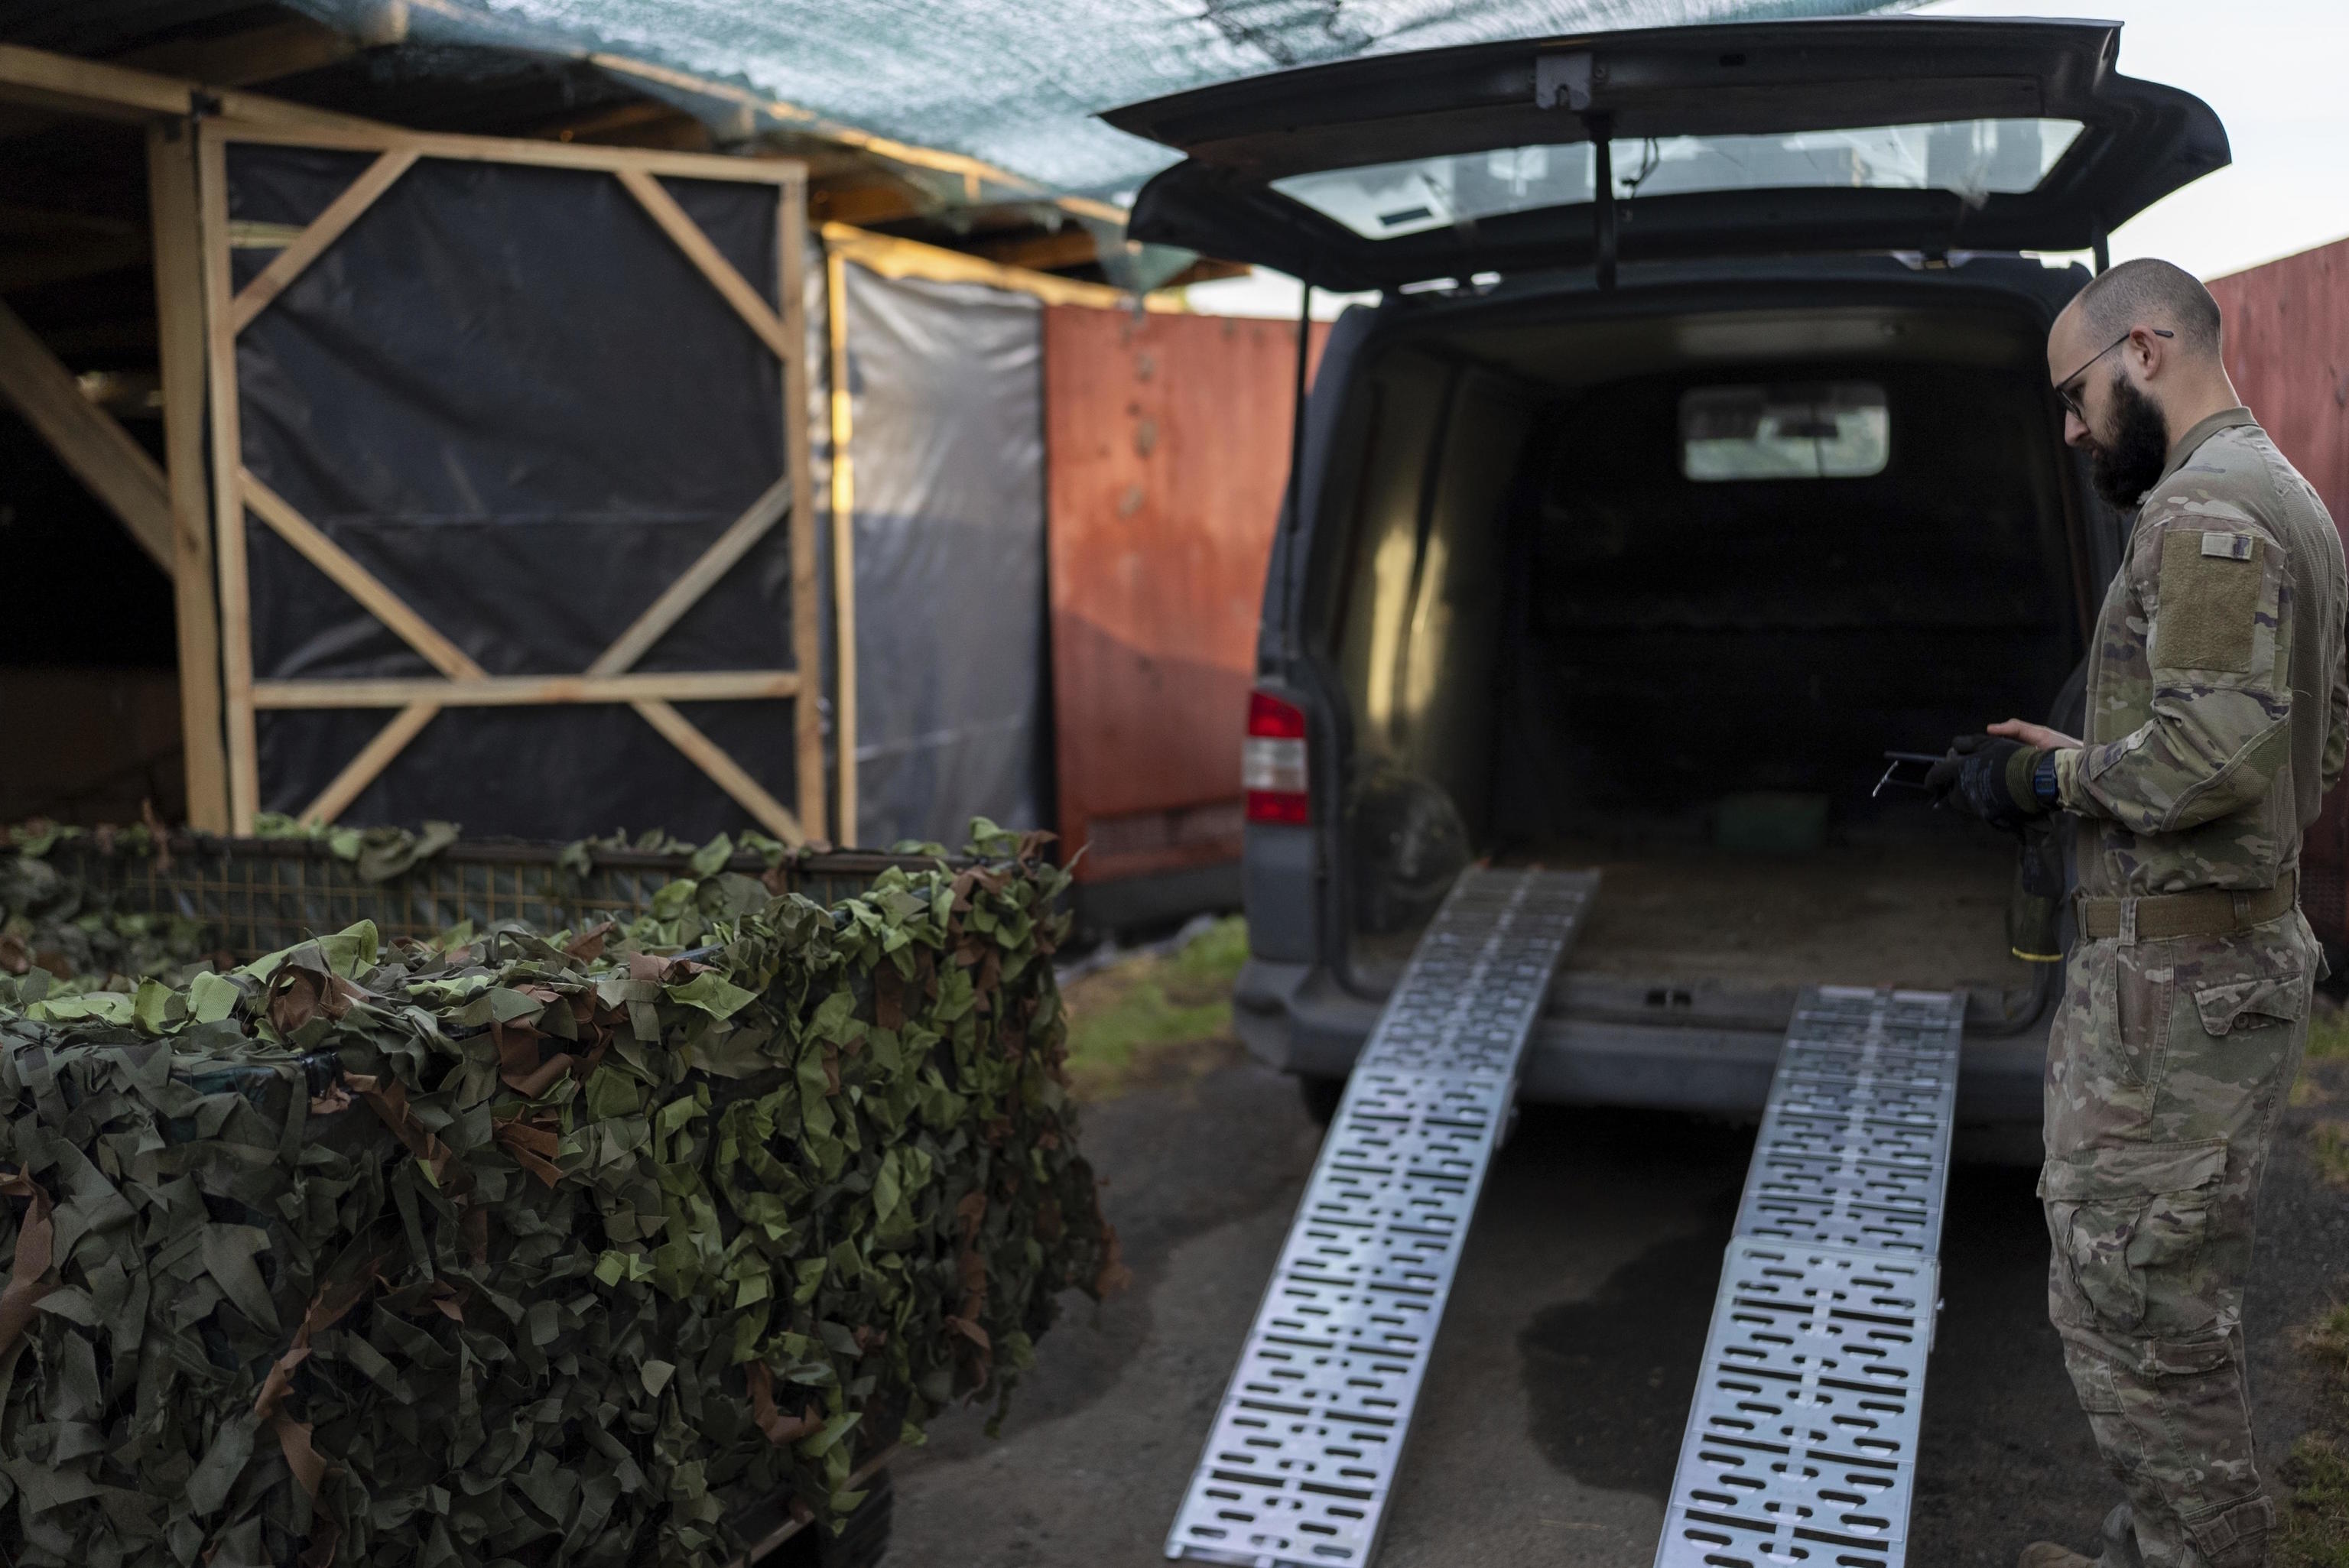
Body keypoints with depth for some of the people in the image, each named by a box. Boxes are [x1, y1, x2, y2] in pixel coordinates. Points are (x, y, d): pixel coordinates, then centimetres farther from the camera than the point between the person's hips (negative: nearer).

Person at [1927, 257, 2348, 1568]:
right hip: (2241, 947, 11)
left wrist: (2054, 778, -10)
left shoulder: (2205, 505, -16)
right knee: (2171, 1300, 20)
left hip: (2179, 977, -11)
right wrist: (2072, 754, 13)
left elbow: (2216, 748, -27)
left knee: (2135, 1308, -1)